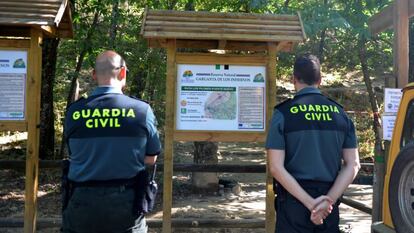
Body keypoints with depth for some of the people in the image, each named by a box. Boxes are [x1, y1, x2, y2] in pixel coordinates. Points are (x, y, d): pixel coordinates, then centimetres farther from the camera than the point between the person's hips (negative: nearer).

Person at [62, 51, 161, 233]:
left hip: (82, 203, 1)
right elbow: (150, 159, -1)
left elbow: (73, 155, 5)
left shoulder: (74, 111, -6)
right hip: (126, 204, -1)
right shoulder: (142, 110, -10)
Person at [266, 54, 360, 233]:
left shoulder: (283, 113, -7)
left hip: (294, 201, -3)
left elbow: (276, 168, -14)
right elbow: (353, 165, 0)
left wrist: (311, 203, -13)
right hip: (330, 207, 3)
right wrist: (328, 200, -8)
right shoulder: (340, 113, 3)